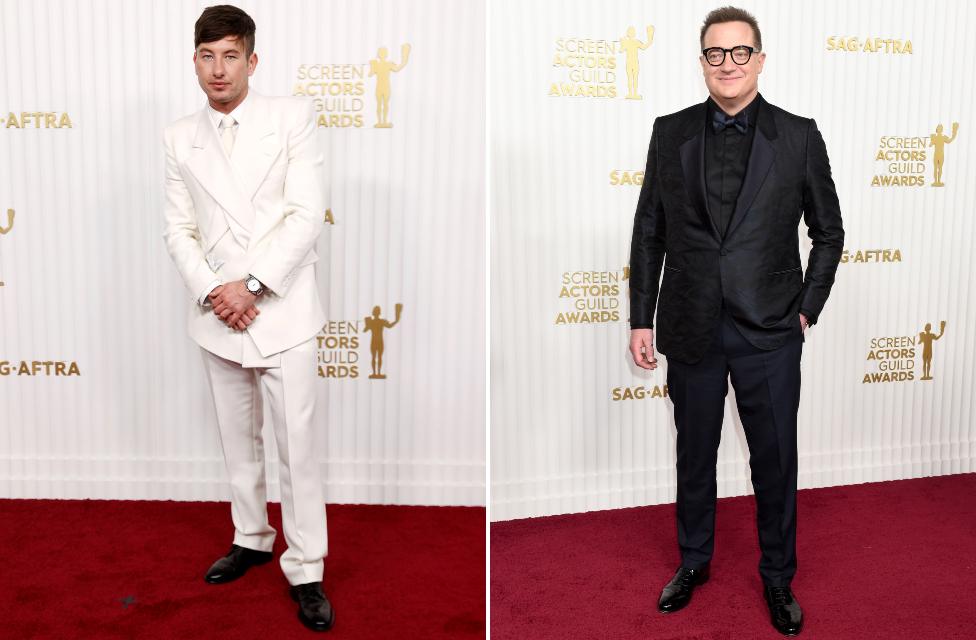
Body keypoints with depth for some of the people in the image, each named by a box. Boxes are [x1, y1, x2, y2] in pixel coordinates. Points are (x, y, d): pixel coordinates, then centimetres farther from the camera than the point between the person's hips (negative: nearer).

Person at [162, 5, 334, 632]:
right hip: (219, 316, 4)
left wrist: (251, 285, -15)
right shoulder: (180, 138, 8)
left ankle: (306, 570, 11)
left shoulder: (292, 116, -2)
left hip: (282, 310, -3)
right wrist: (211, 292, -10)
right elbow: (179, 230, 6)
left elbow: (306, 215, -10)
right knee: (238, 439, 16)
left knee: (298, 446, -1)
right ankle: (252, 538, 35)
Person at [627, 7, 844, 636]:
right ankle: (693, 562, 35)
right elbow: (648, 233, 5)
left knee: (776, 462, 10)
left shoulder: (799, 136, -1)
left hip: (769, 332, -1)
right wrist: (642, 319, 3)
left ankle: (778, 577, 30)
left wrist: (808, 308, 1)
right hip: (691, 330, 1)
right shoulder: (670, 133, 2)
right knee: (694, 455, 16)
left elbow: (829, 231, 7)